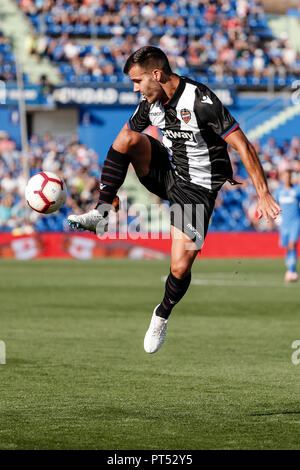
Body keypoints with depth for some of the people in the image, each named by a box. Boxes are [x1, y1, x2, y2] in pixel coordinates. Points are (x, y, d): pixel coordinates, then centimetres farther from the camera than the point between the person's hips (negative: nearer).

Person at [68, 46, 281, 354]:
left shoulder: (201, 101, -25)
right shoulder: (151, 102, -2)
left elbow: (243, 147, -24)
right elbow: (122, 140, 12)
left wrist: (263, 195, -26)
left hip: (198, 189, -6)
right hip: (168, 175, 6)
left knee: (180, 268, -13)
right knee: (128, 137, -18)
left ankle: (163, 315, 19)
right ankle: (100, 214, -15)